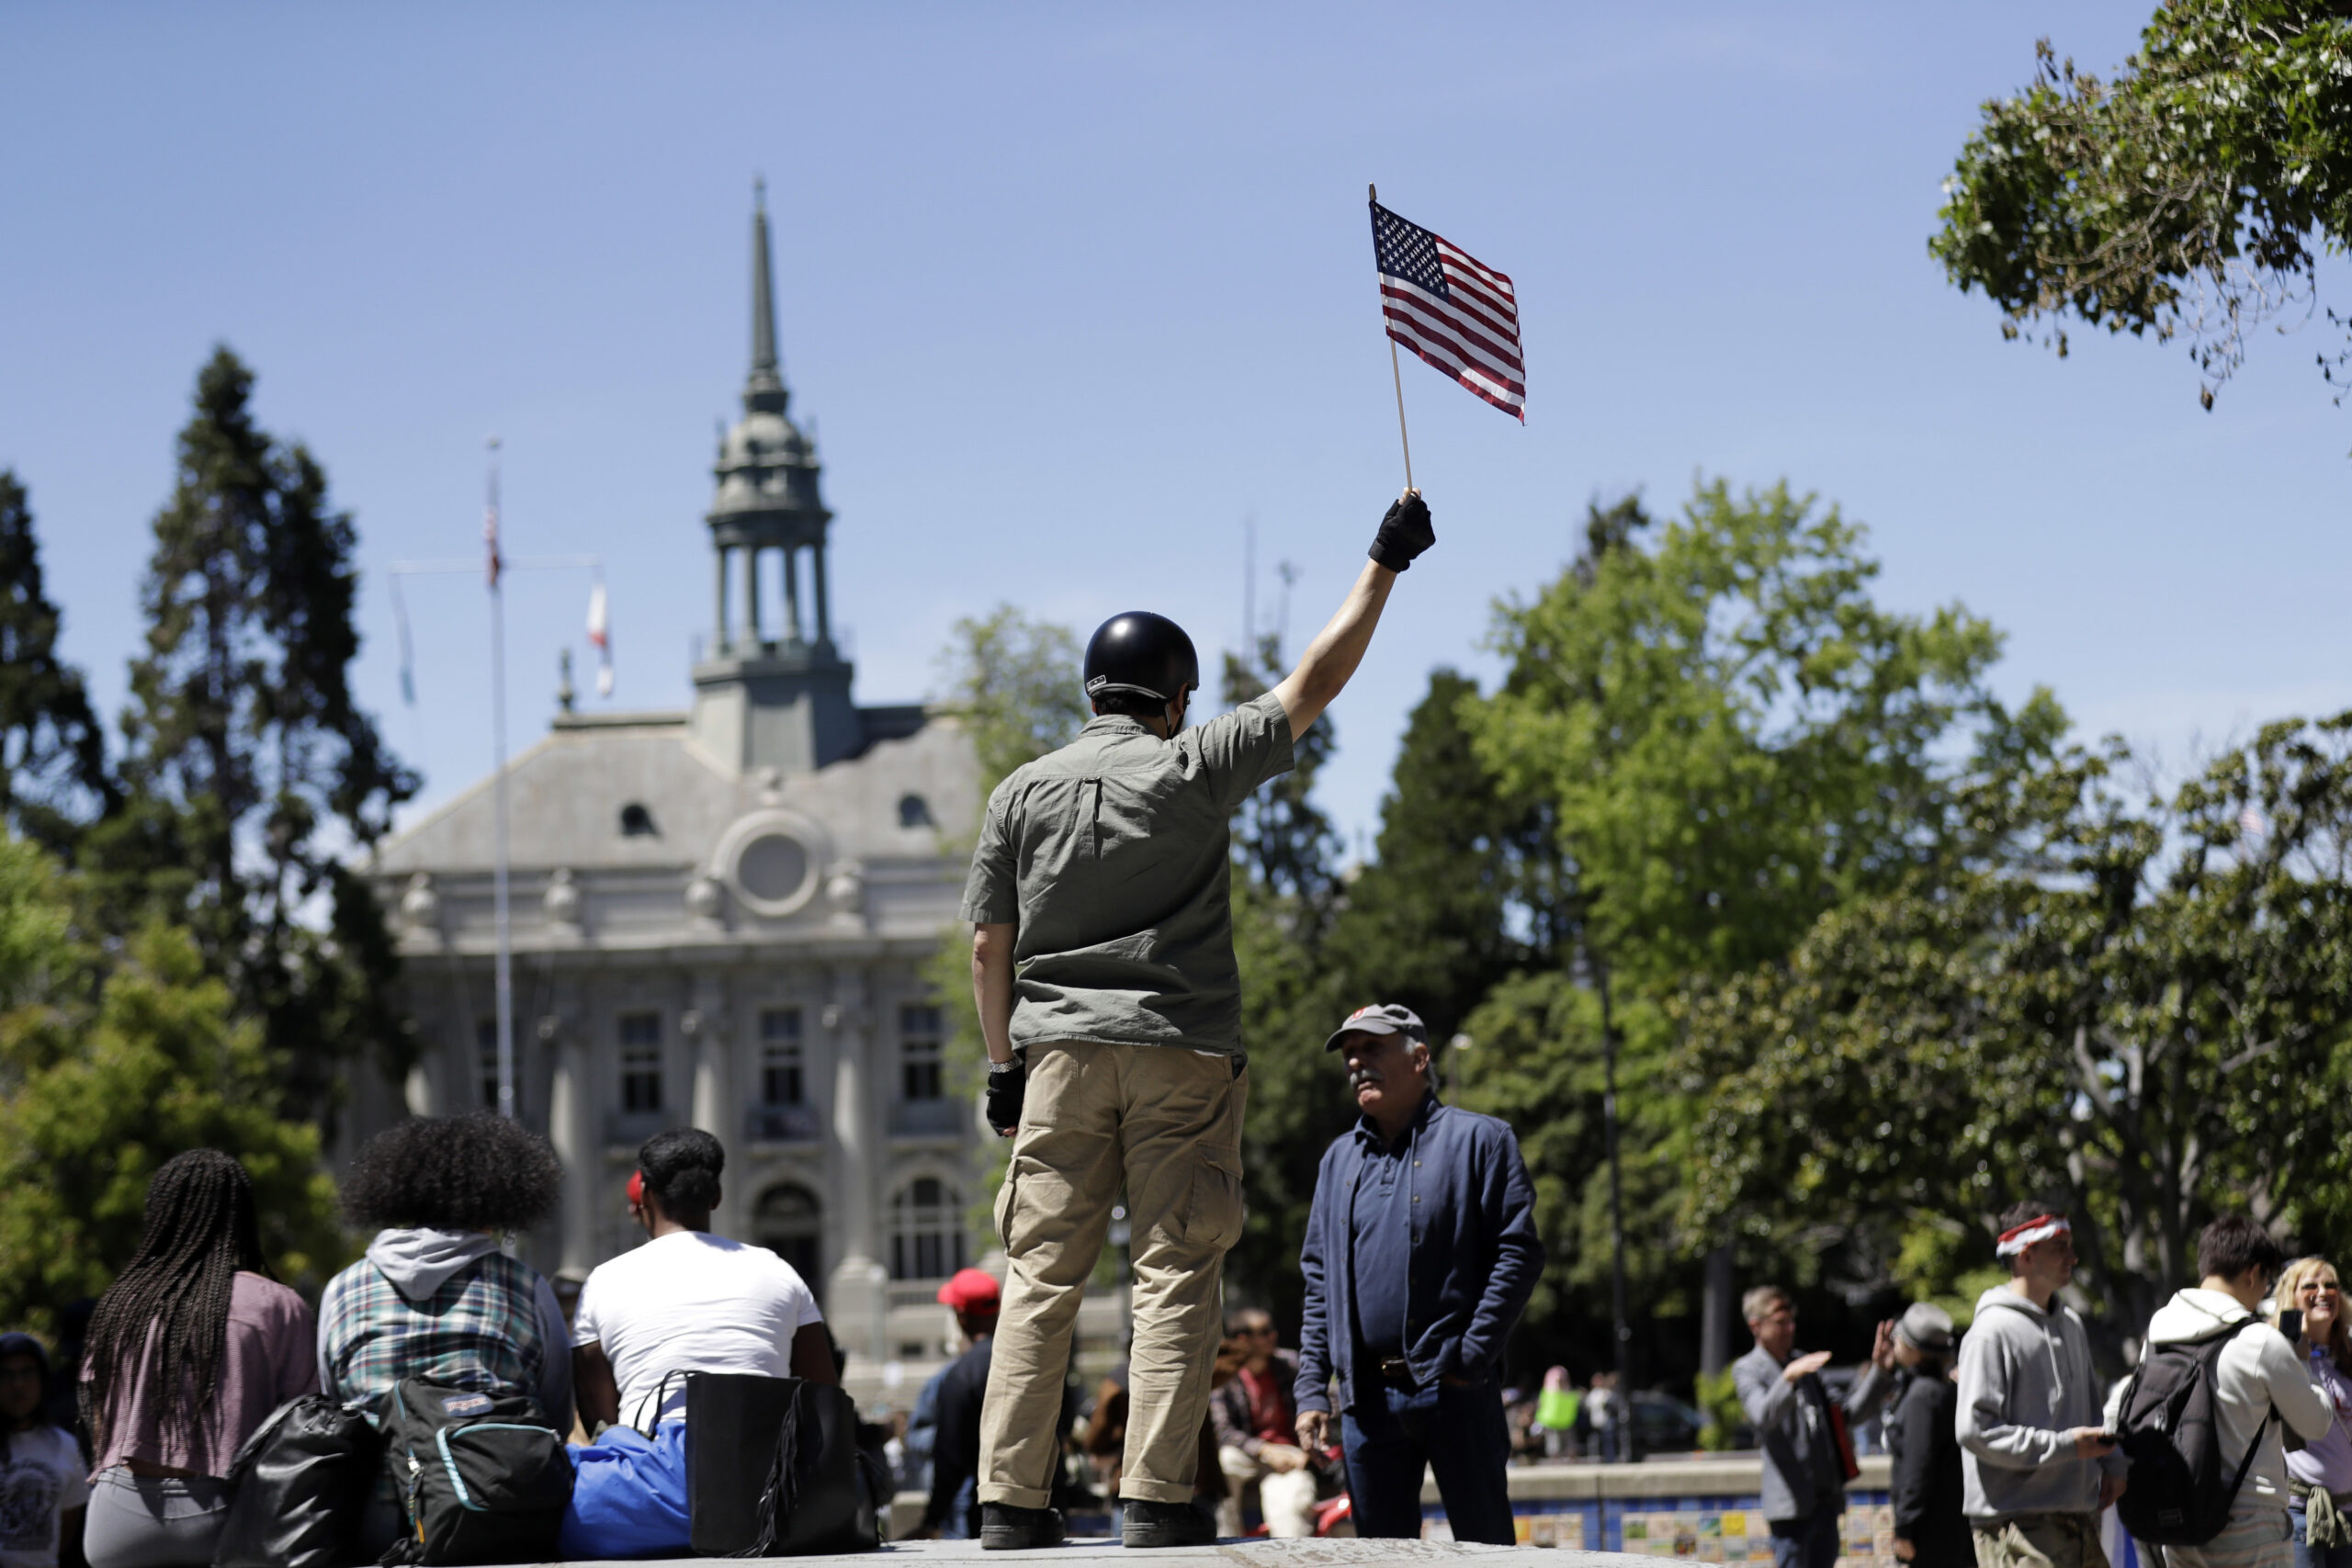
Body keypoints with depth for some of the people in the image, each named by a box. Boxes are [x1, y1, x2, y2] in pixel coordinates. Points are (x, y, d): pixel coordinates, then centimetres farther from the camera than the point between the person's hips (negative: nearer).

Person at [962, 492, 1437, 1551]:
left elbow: (989, 947, 8)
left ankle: (1011, 1500, -2)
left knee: (1040, 1278, 2)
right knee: (1174, 1277, -2)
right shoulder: (1193, 769, -1)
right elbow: (1315, 683, 3)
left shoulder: (1025, 792, 8)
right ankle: (1156, 1497, -9)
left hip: (1061, 1050, 3)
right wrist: (1385, 563, 11)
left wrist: (1003, 1065, 16)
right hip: (1181, 1052, -3)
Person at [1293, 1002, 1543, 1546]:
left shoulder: (1477, 1140, 2)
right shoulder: (1339, 1159, 19)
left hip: (1454, 1388, -5)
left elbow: (1519, 1254, -5)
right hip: (1365, 1397, 5)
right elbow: (1318, 1281, 18)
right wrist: (1312, 1389, 8)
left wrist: (1471, 1357, -12)